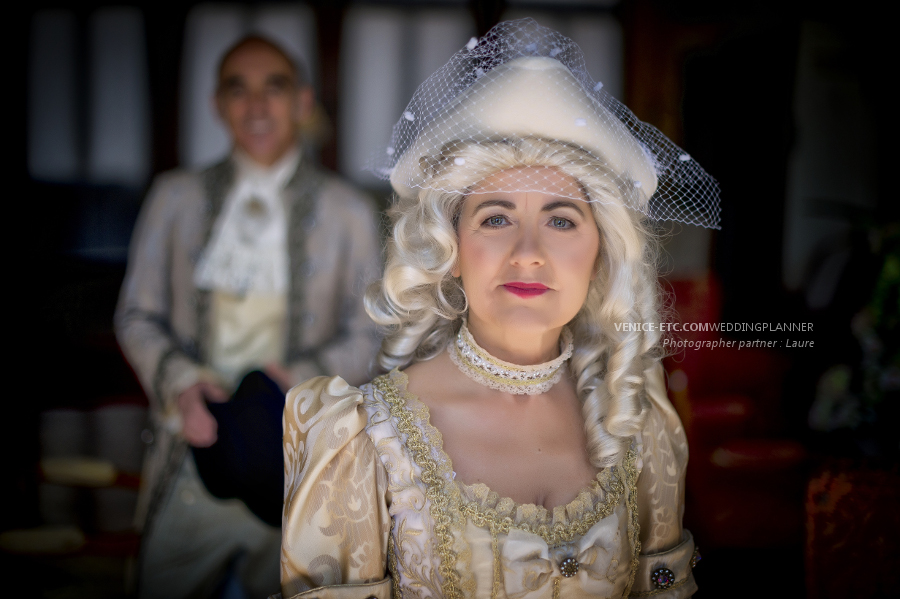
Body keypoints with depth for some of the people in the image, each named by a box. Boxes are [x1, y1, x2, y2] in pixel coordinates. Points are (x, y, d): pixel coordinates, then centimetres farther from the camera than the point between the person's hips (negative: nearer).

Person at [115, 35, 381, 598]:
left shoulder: (347, 210, 3)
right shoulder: (176, 197, 7)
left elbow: (370, 336, 3)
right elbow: (137, 316, 7)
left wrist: (303, 377, -15)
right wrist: (179, 380, -12)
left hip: (297, 460, -1)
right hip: (193, 448, 1)